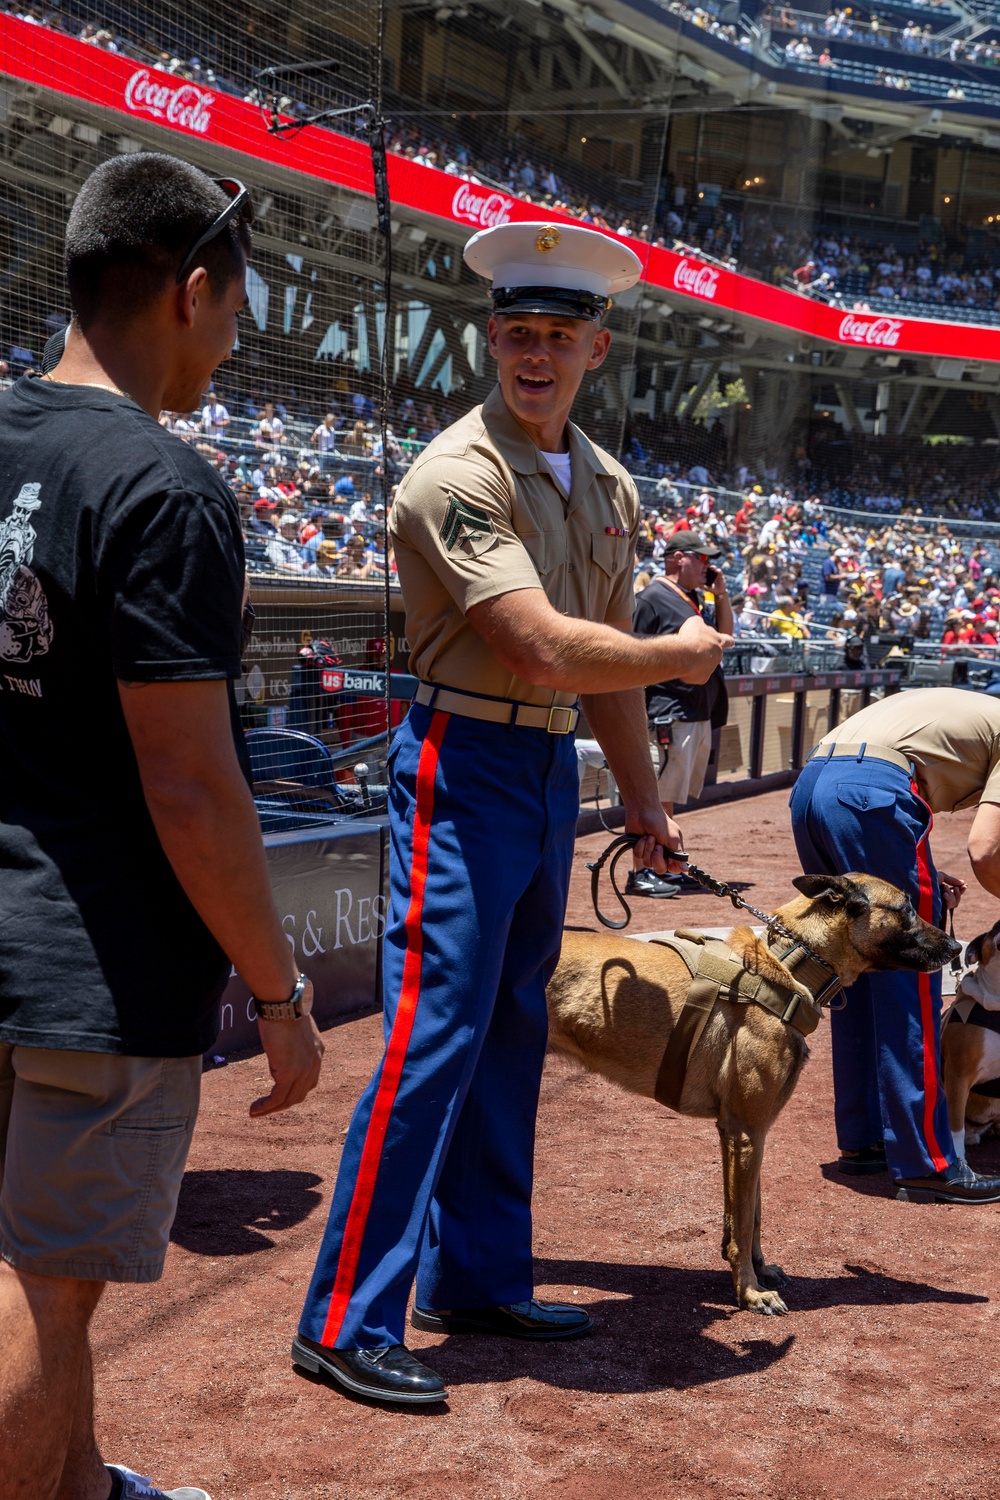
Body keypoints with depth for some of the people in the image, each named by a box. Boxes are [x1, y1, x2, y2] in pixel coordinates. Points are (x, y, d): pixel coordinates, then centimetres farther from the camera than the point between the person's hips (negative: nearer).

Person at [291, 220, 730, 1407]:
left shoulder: (608, 487, 11)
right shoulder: (458, 475, -16)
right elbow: (546, 649, -23)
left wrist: (640, 797, 20)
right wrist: (685, 655, -8)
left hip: (555, 770, 8)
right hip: (467, 765, -8)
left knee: (512, 1032, 14)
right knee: (433, 1038, -10)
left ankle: (475, 1277, 27)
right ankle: (347, 1321, -1)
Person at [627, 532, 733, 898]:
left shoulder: (693, 598, 18)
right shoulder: (652, 597, -8)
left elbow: (724, 635, 24)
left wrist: (721, 594, 11)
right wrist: (639, 713, -19)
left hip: (700, 715, 9)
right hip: (669, 716, -9)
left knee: (671, 797, 13)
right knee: (660, 795, -10)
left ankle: (664, 868, 18)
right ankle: (641, 872, -7)